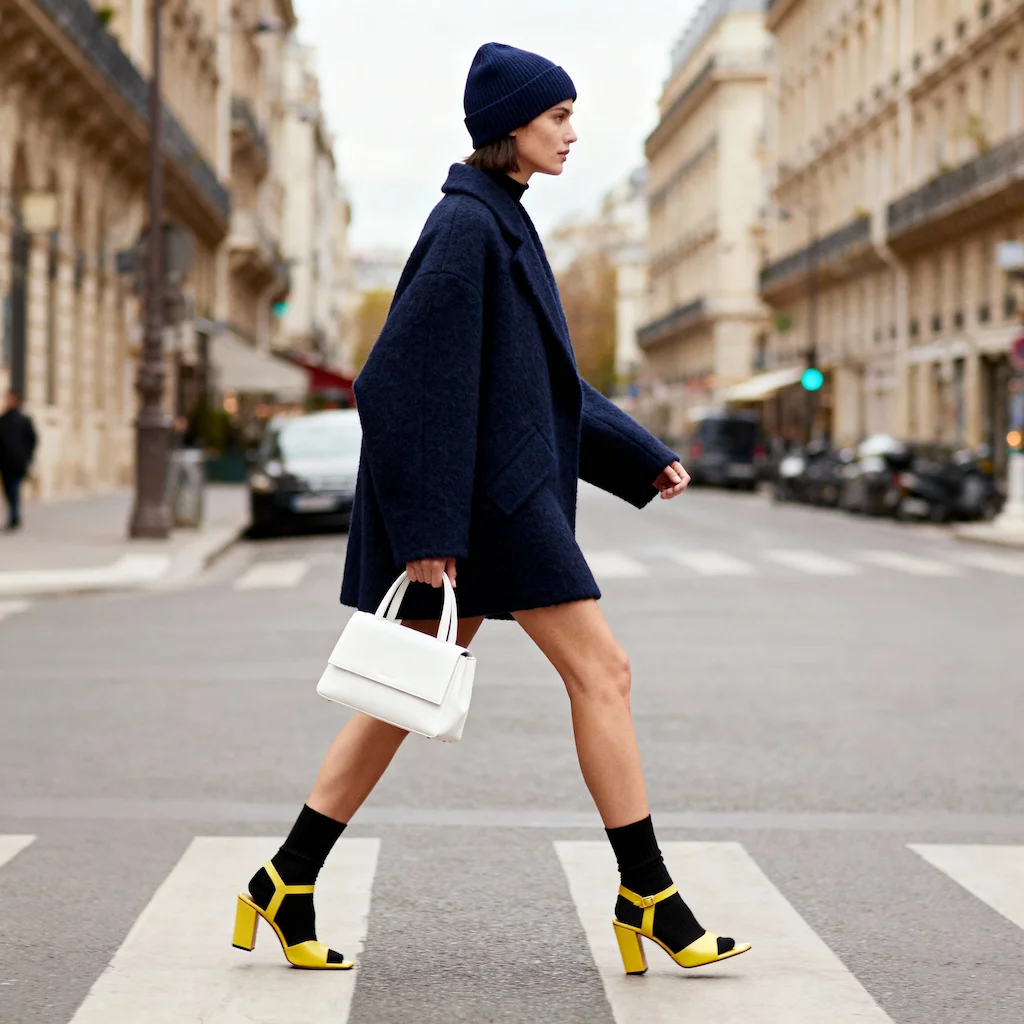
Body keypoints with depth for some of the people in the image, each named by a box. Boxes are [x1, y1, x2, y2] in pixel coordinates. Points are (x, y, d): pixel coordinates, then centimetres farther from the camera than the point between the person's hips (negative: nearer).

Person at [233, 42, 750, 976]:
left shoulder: (498, 221, 18)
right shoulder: (466, 224, -13)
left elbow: (540, 375, 23)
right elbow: (415, 374, -19)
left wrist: (641, 457, 19)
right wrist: (426, 524, -22)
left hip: (502, 489, 10)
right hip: (489, 493, -10)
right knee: (601, 671, -4)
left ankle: (287, 885, 13)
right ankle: (647, 897, 4)